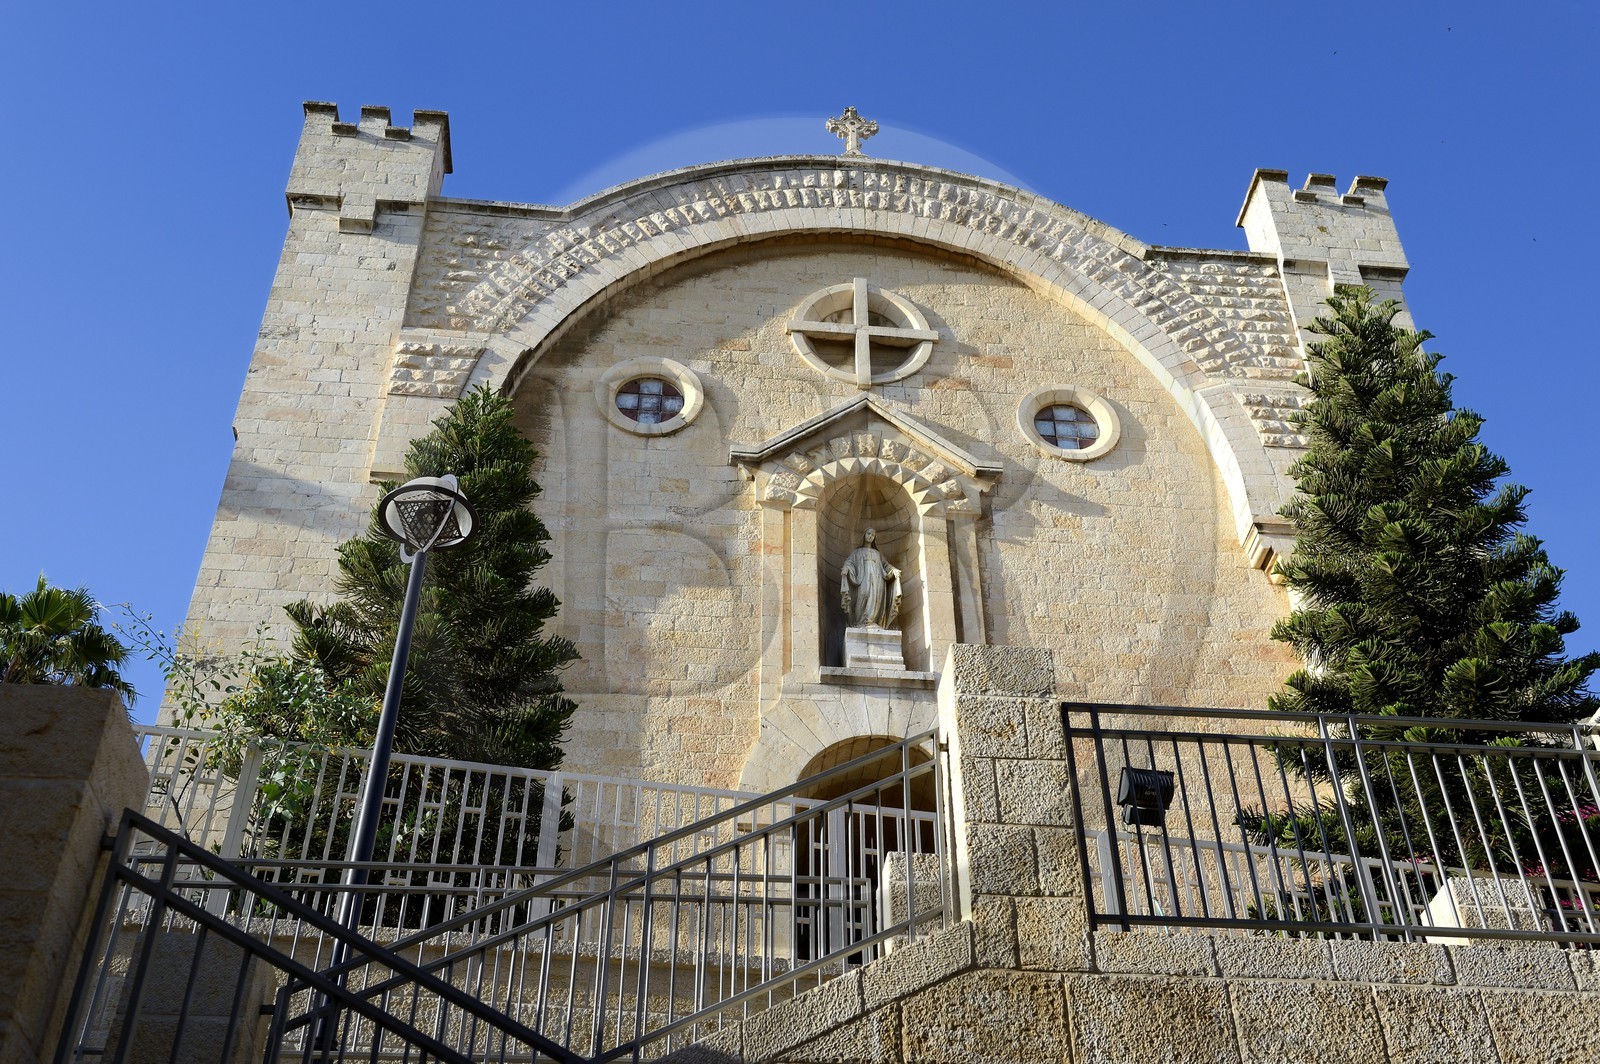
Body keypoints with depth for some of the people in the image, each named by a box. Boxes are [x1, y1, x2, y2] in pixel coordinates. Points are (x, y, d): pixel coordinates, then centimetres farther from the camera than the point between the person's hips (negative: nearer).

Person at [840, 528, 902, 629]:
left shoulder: (877, 553, 33)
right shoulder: (857, 552, 27)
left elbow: (885, 565, 21)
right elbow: (849, 562, 11)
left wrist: (893, 570, 0)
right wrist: (846, 568, -12)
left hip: (877, 579, 3)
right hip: (863, 578, -3)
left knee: (875, 596, -22)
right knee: (864, 594, -29)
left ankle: (873, 622, -31)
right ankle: (862, 622, -36)